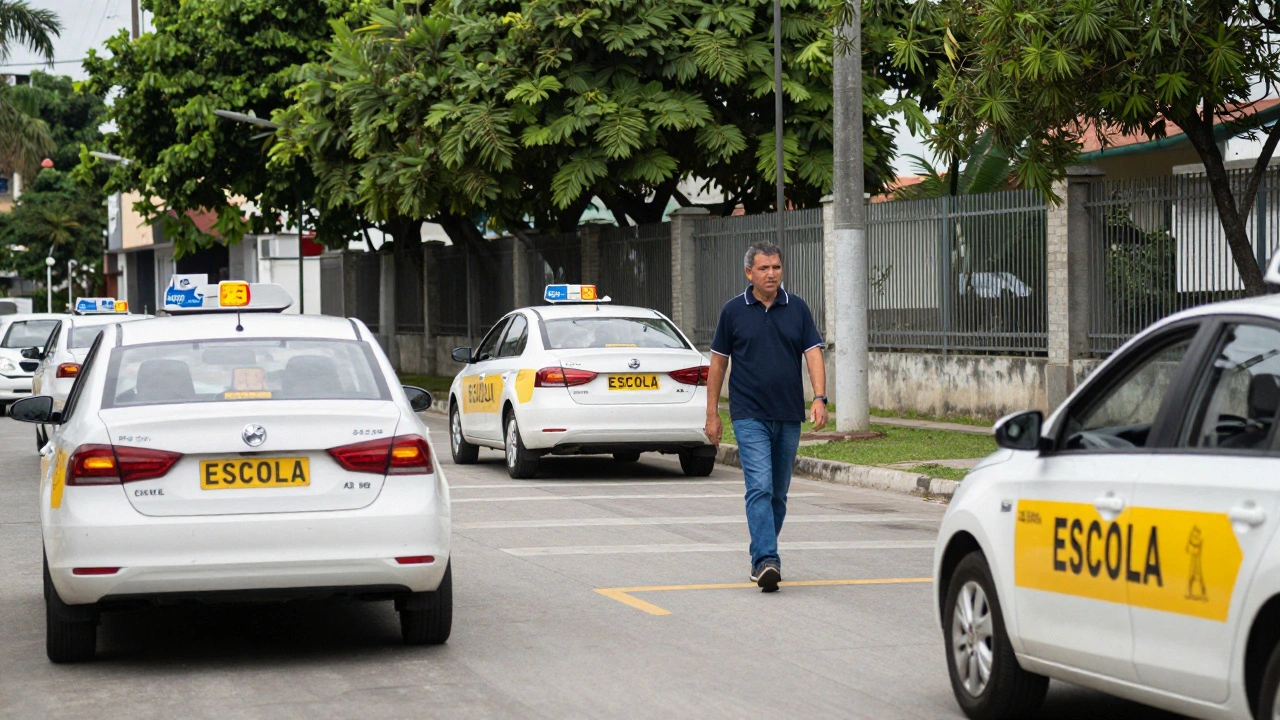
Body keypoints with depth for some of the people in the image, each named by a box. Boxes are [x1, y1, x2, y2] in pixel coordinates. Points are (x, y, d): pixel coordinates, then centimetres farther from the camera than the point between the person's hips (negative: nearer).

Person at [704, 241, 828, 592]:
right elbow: (718, 363, 6)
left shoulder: (797, 309, 5)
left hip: (789, 417, 3)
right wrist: (712, 414, 3)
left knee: (778, 492, 11)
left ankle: (763, 556, 24)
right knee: (760, 487, -15)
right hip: (750, 415, -3)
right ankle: (766, 561, -24)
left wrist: (819, 398, -16)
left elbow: (813, 353, 0)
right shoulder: (733, 311, 1)